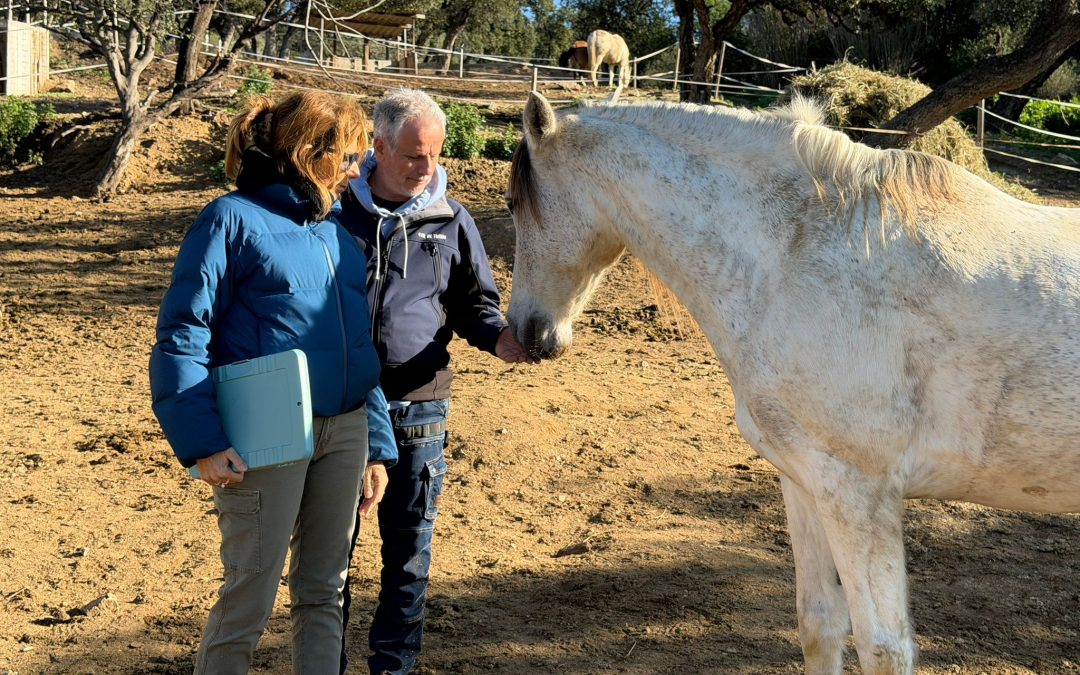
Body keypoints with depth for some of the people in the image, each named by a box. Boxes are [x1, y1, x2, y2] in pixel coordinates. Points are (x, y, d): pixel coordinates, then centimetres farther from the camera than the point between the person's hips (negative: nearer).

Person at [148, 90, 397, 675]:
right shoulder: (234, 218, -7)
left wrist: (378, 446, 14)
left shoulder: (338, 228, 13)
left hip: (345, 430, 6)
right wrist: (202, 444, -19)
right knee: (250, 595, 1)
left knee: (324, 590, 12)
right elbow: (181, 337, -11)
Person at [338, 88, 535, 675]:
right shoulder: (337, 211, -1)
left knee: (409, 546, 10)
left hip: (417, 406, 1)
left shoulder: (451, 220, 4)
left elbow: (473, 302, 10)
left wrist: (497, 338, -11)